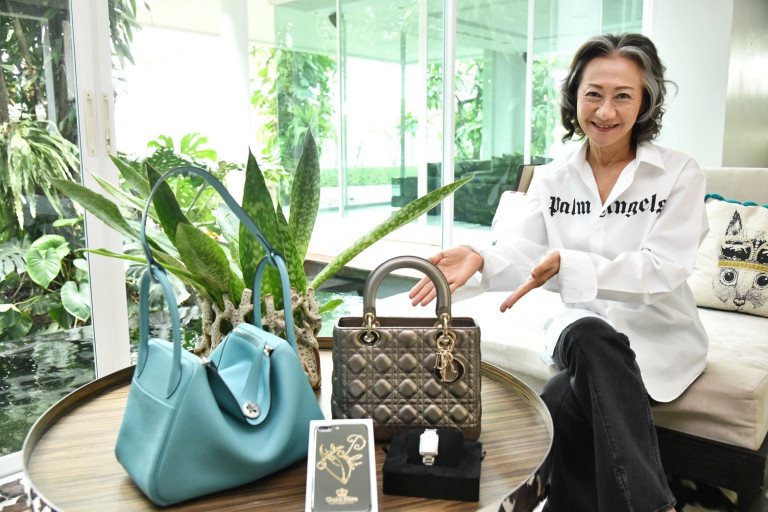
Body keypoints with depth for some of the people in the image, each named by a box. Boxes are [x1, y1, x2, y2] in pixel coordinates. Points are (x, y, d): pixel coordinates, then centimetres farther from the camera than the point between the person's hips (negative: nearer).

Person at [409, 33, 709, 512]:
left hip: (661, 336, -2)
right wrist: (479, 258, -31)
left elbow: (662, 270, -17)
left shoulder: (679, 174, -5)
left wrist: (566, 264, -33)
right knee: (588, 334, -36)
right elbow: (518, 253, -6)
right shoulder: (553, 179, 5)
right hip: (584, 330, 3)